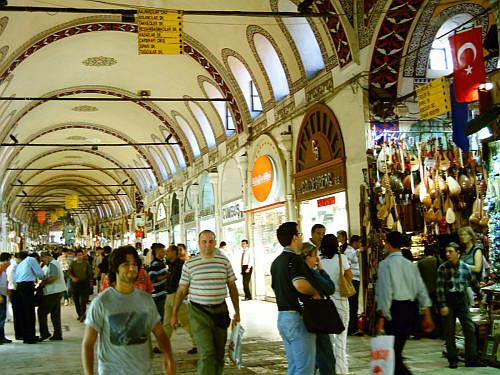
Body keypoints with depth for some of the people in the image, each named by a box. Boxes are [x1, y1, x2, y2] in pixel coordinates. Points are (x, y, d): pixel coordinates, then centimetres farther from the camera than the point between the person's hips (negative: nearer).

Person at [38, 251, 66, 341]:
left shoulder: (52, 264, -11)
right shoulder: (56, 263, 21)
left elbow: (54, 277, -22)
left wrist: (44, 283, -10)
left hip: (54, 292, -10)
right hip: (59, 290, 10)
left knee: (42, 311, -6)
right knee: (55, 313, 11)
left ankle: (44, 333, -8)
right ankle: (58, 335, 11)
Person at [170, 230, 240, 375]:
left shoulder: (224, 262, 6)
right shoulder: (189, 264, 0)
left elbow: (232, 287, 11)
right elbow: (181, 290, 6)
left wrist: (237, 311, 8)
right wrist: (174, 314, 6)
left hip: (220, 310, 3)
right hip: (198, 313, -3)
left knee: (219, 353, 10)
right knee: (206, 354, -12)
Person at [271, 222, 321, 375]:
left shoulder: (276, 261, 16)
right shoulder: (295, 259, -15)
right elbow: (299, 284, -31)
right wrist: (315, 293, -15)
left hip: (282, 317, 10)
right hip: (297, 318, -9)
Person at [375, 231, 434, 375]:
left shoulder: (385, 264, -7)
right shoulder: (411, 265, 11)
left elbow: (385, 292, -13)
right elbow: (422, 290, 9)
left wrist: (381, 316, -11)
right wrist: (427, 316, 12)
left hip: (394, 309, -6)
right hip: (411, 308, 7)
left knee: (395, 351, -3)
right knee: (398, 348, 17)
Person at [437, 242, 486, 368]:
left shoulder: (466, 267, 6)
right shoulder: (443, 268, 0)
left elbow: (474, 284, 19)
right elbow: (440, 288, -3)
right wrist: (443, 305, -9)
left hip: (462, 299, 2)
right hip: (448, 300, -2)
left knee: (470, 329, -3)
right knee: (449, 332, 2)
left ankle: (471, 359, 3)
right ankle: (453, 360, 11)